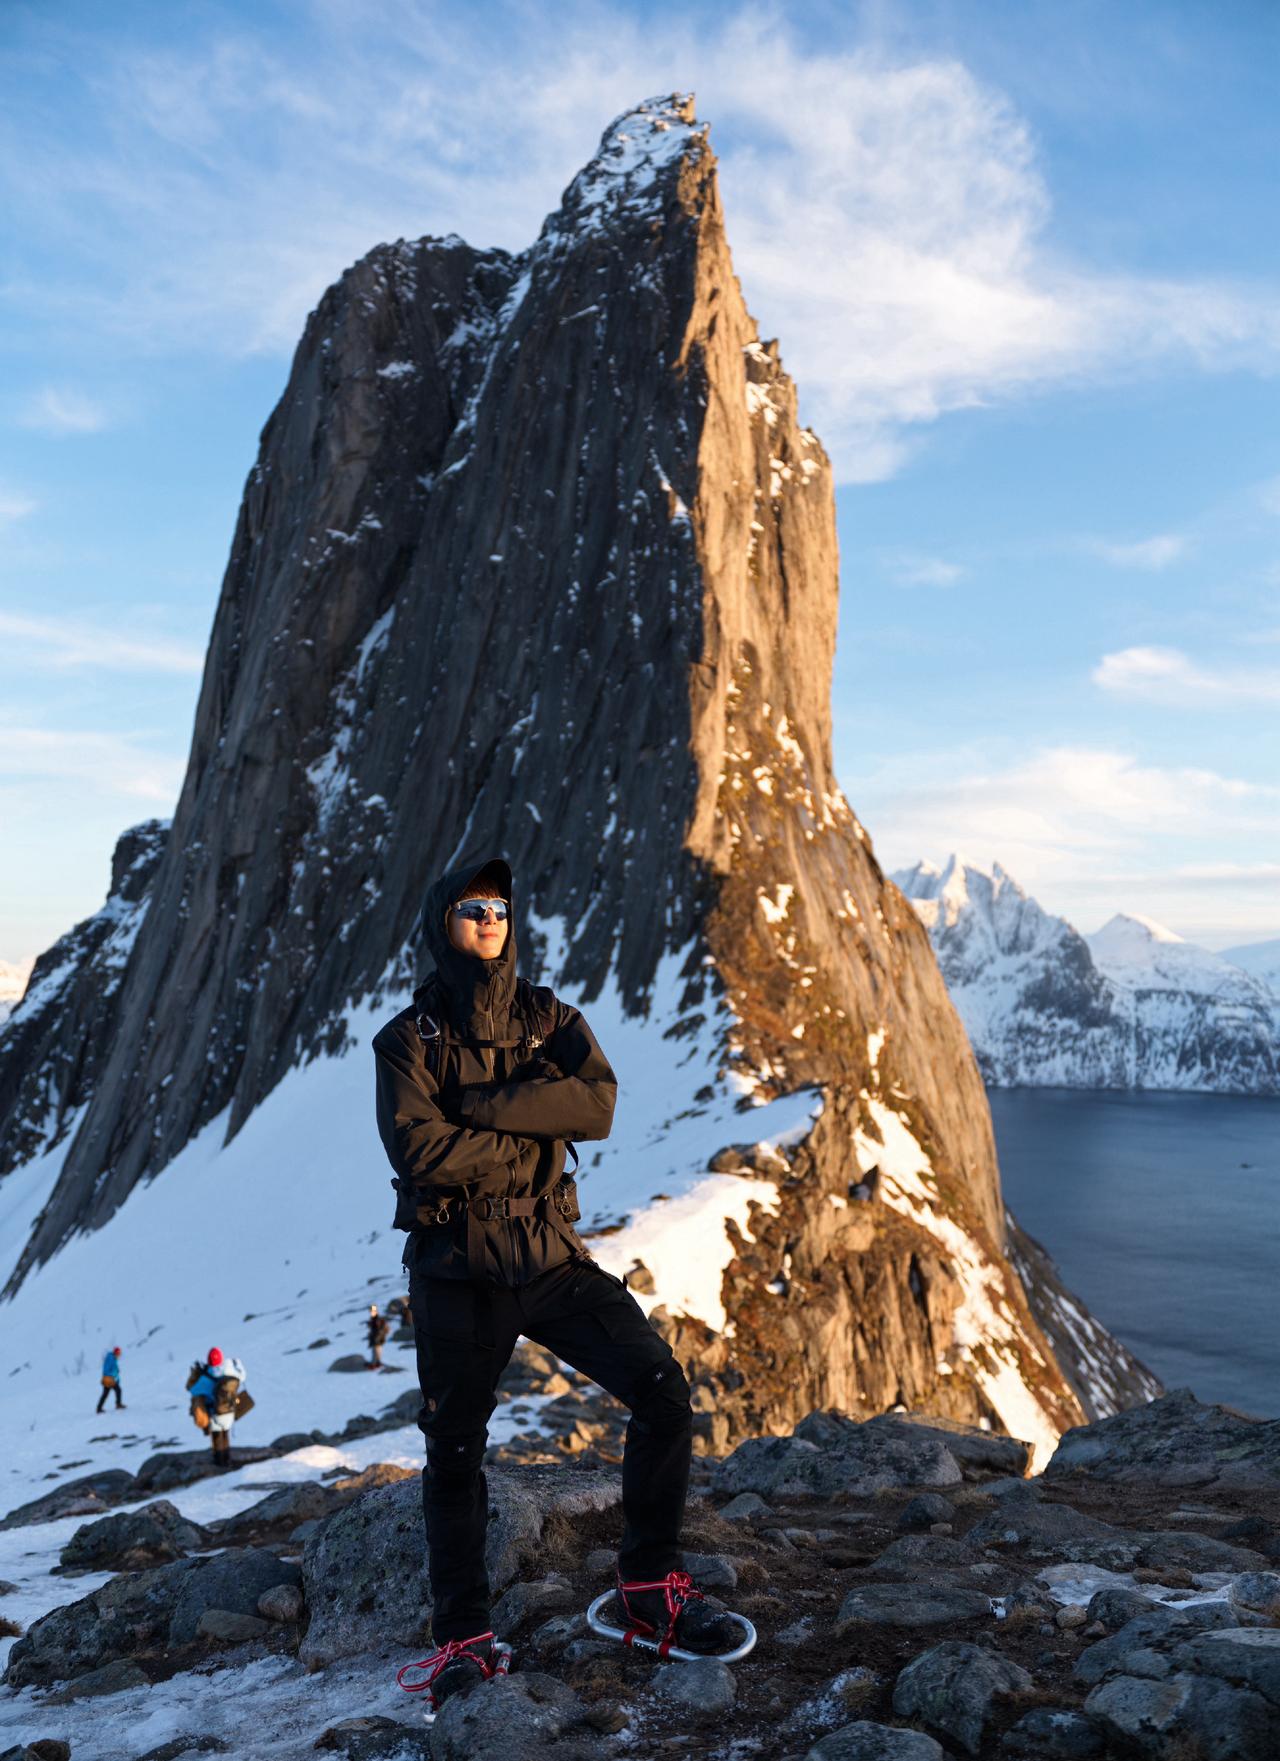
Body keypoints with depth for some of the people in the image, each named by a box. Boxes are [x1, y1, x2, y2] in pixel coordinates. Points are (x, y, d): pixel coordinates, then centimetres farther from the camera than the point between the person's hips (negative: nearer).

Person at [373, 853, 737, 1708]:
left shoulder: (550, 1019, 6)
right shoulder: (410, 1037, -1)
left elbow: (598, 1103, -13)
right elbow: (418, 1148, -18)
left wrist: (483, 1103, -19)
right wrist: (532, 1135, -9)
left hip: (552, 1255, 2)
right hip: (457, 1268, -2)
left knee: (664, 1391, -10)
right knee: (455, 1450, 8)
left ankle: (652, 1585, 8)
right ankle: (463, 1636, 26)